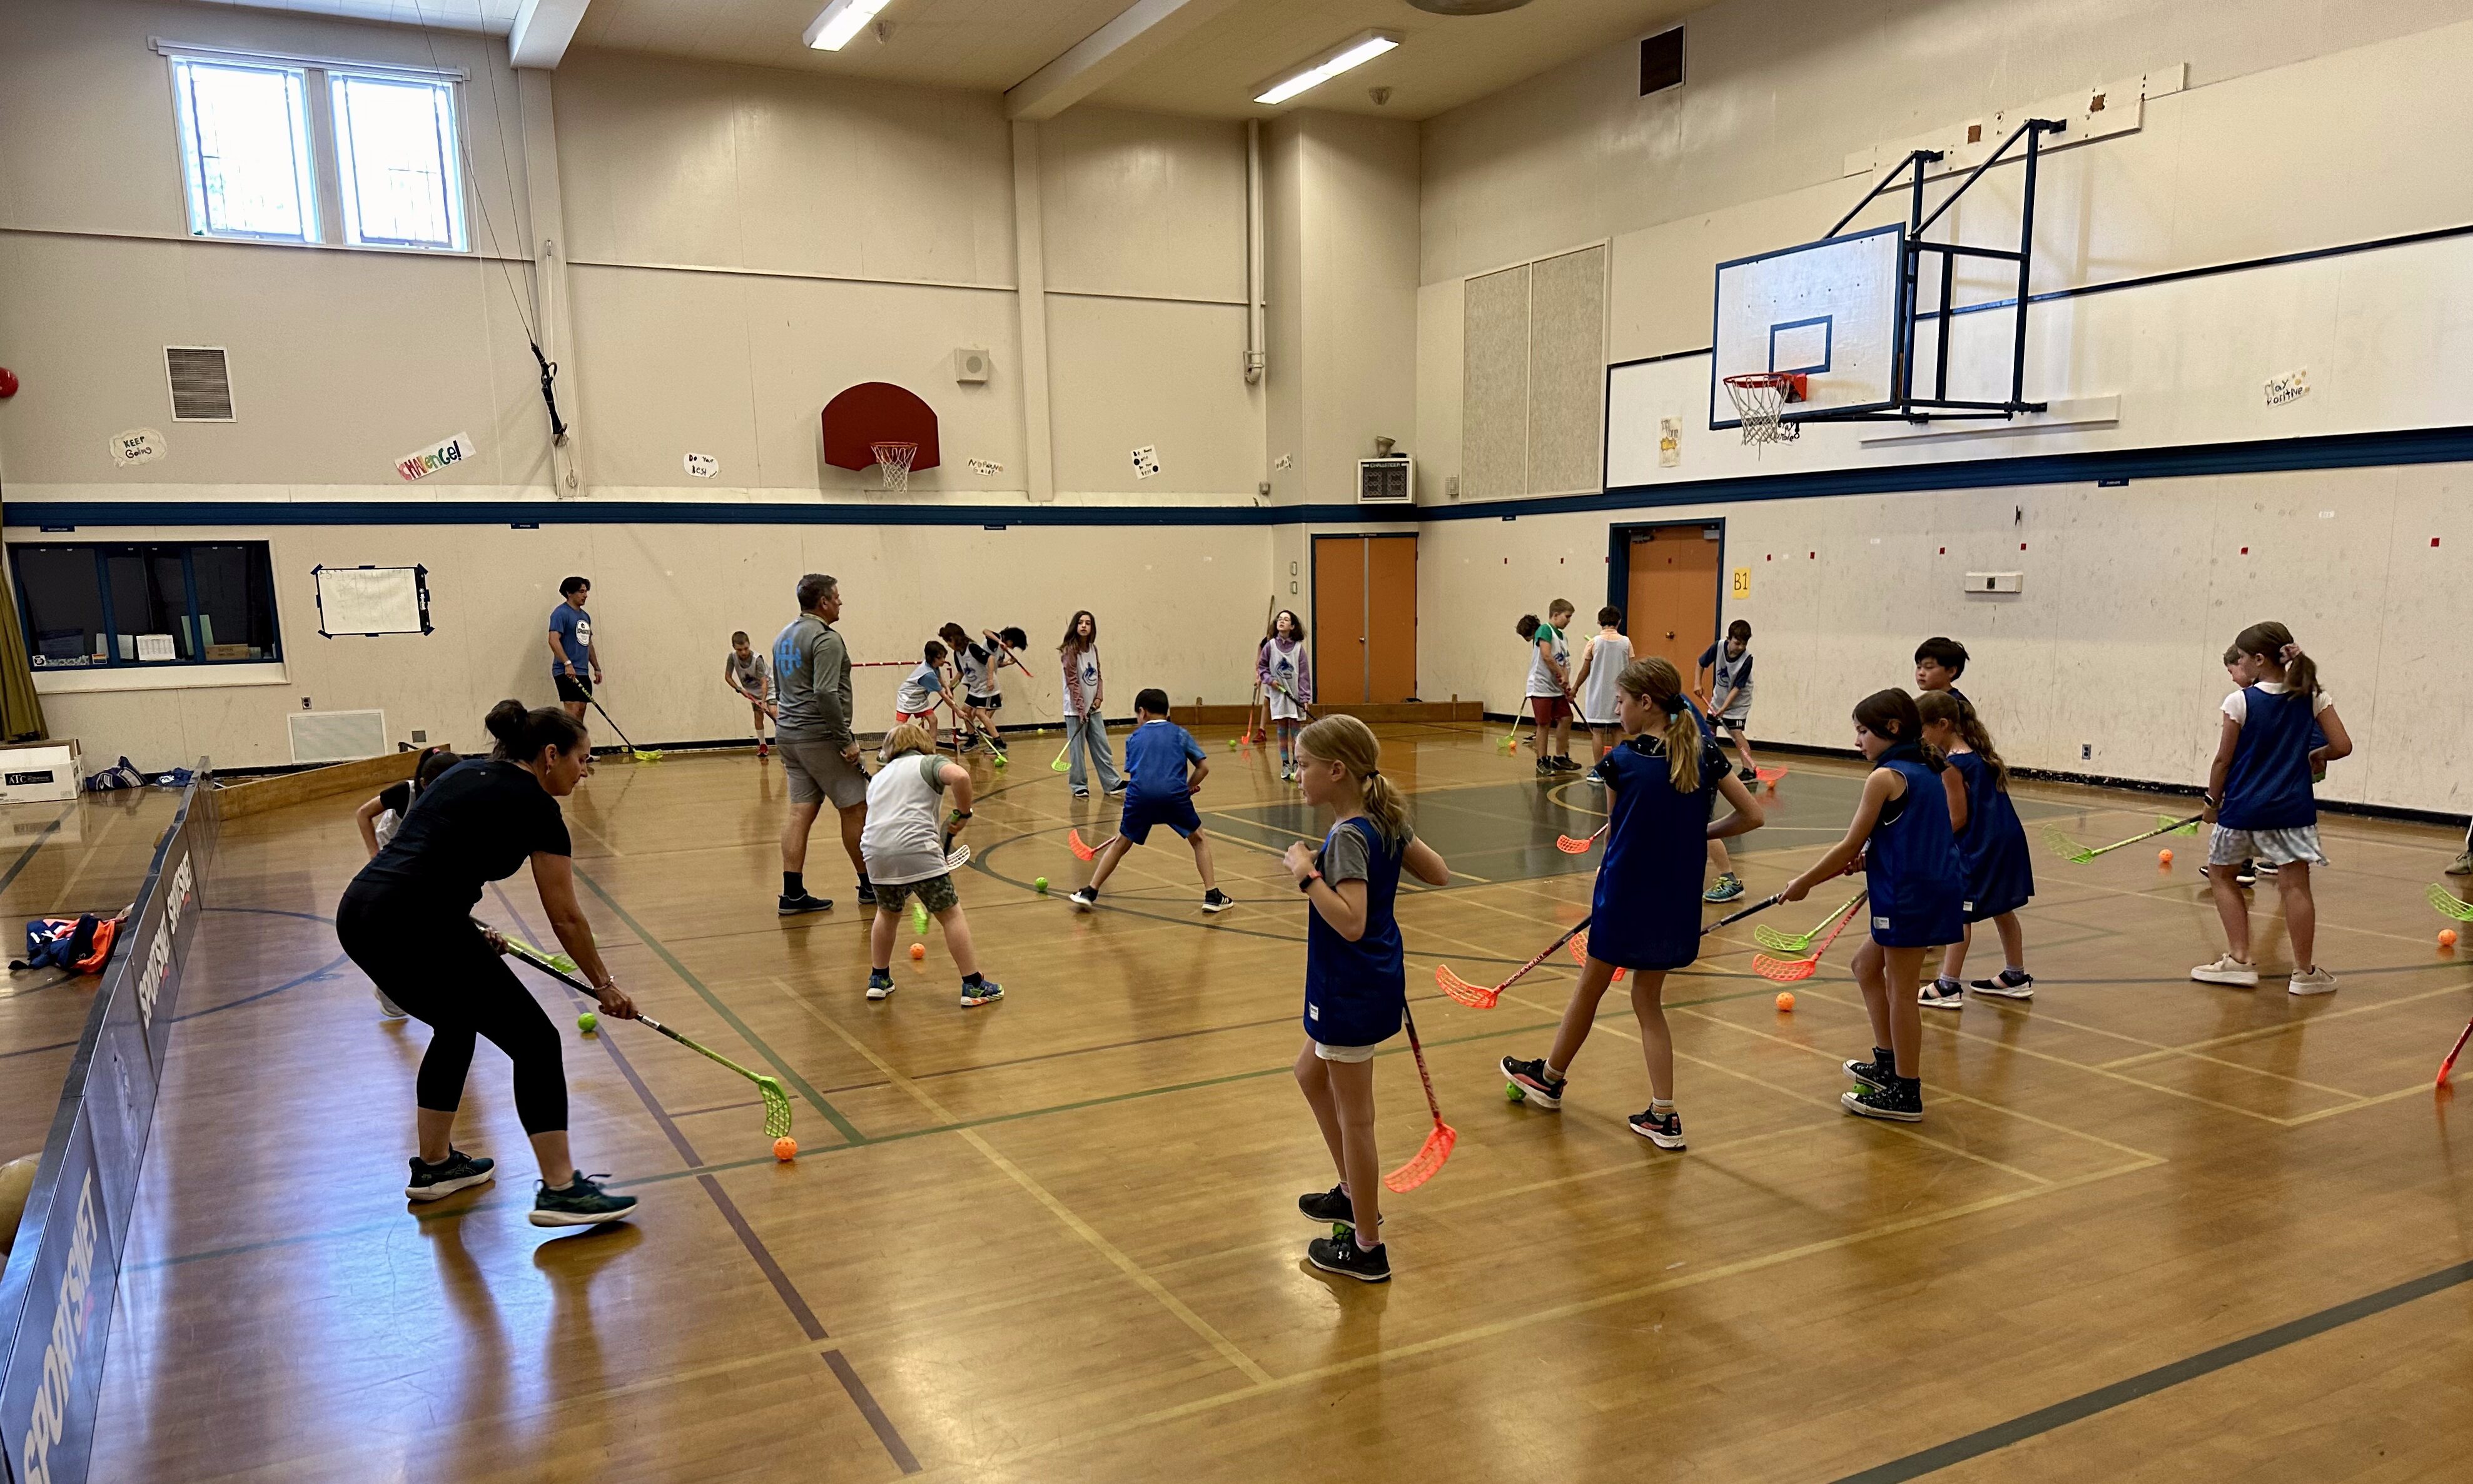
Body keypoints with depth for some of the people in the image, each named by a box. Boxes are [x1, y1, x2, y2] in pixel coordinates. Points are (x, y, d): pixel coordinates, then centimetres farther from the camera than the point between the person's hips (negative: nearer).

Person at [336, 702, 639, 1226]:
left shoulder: (466, 772, 22)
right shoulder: (535, 805, 0)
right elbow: (566, 918, 2)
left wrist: (471, 933, 20)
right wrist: (605, 985, 14)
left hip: (358, 914, 9)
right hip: (416, 927, -9)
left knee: (457, 1027, 30)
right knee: (534, 1041, 2)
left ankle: (433, 1165, 39)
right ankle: (561, 1190, 0)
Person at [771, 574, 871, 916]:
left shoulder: (783, 637, 16)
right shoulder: (826, 639, -14)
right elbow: (826, 694, -23)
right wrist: (846, 740, -19)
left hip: (788, 734, 9)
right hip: (820, 737, -9)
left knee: (801, 811, 6)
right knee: (855, 808, 1)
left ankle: (793, 894, 2)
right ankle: (870, 886, 10)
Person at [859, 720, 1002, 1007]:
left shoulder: (879, 776, 29)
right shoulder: (929, 763, 12)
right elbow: (960, 776, -11)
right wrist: (964, 813, 2)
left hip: (874, 849, 5)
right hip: (916, 847, -5)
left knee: (887, 913, 29)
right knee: (950, 914, 6)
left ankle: (879, 979, 37)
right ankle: (973, 985, 8)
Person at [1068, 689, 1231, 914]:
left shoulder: (1134, 738, 23)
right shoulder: (1180, 733, 21)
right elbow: (1203, 767, 14)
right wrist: (1188, 788, 25)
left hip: (1140, 794, 1)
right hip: (1174, 792, -1)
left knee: (1121, 843, 20)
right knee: (1198, 840, 19)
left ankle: (1089, 893, 23)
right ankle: (1212, 896, 11)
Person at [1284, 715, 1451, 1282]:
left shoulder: (1349, 837, -25)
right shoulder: (1384, 821, 1)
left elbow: (1350, 923, -34)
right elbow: (1439, 873, 10)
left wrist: (1307, 873, -27)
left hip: (1353, 994, -10)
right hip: (1374, 981, 10)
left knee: (1354, 1118, 3)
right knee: (1310, 1074, 28)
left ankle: (1366, 1248, 18)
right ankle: (1353, 1194, 40)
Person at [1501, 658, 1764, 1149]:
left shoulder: (1621, 762, -11)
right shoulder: (1705, 755, -2)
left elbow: (1613, 834, 1)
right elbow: (1752, 815, -2)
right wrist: (1696, 833, 8)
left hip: (1625, 894, -4)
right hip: (1676, 900, 4)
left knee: (1590, 987, 15)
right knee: (1648, 998, 16)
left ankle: (1550, 1077, 36)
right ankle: (1663, 1116, 10)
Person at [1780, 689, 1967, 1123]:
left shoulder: (1886, 777, -14)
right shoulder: (1930, 769, 12)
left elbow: (1849, 846, -12)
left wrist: (1803, 883, -3)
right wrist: (1869, 856, 4)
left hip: (1911, 894, -9)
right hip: (1938, 887, 9)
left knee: (1900, 990, 1)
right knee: (1867, 965, 22)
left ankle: (1906, 1094, 9)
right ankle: (1887, 1063, 29)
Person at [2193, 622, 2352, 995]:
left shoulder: (2240, 701, -9)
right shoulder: (2313, 697, 1)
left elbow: (2224, 760, -6)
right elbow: (2342, 746, -2)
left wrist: (2213, 803, 5)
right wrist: (2316, 755, 19)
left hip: (2243, 807, -2)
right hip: (2293, 808, 2)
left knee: (2220, 873, 15)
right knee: (2295, 884, 1)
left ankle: (2239, 960, 12)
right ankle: (2305, 971, 4)